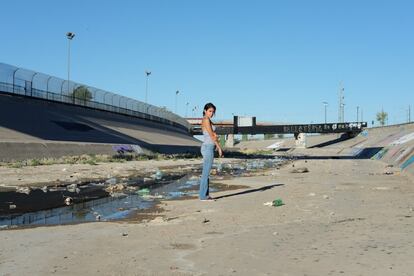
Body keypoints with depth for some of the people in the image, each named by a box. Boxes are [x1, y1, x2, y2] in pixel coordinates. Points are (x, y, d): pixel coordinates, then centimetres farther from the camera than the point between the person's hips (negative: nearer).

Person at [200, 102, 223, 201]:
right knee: (206, 173, -6)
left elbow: (214, 136, 17)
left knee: (206, 173, 11)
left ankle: (205, 195, 16)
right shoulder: (206, 120, -12)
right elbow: (211, 135, -15)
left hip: (208, 147, 10)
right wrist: (219, 147, -12)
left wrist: (218, 148, 12)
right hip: (208, 148, -10)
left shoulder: (207, 120, 17)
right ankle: (203, 195, -2)